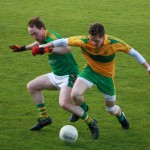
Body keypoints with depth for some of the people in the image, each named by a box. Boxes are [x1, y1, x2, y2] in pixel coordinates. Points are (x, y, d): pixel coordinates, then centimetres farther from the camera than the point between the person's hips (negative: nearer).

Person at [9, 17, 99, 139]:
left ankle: (91, 122, -11)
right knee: (31, 86, 11)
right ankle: (44, 118, 17)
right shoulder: (44, 38, 2)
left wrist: (47, 50, -56)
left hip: (69, 75, -10)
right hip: (56, 75, 10)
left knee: (64, 103, -28)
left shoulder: (51, 37, -25)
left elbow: (67, 48, -47)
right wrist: (24, 48, 34)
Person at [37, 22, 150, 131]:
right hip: (90, 70, 0)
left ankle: (121, 116, 52)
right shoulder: (84, 41, -27)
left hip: (106, 76, 0)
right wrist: (44, 47, -16)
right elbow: (64, 42, -17)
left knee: (111, 109, 12)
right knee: (75, 94, -26)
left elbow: (132, 52, -14)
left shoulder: (114, 43, -27)